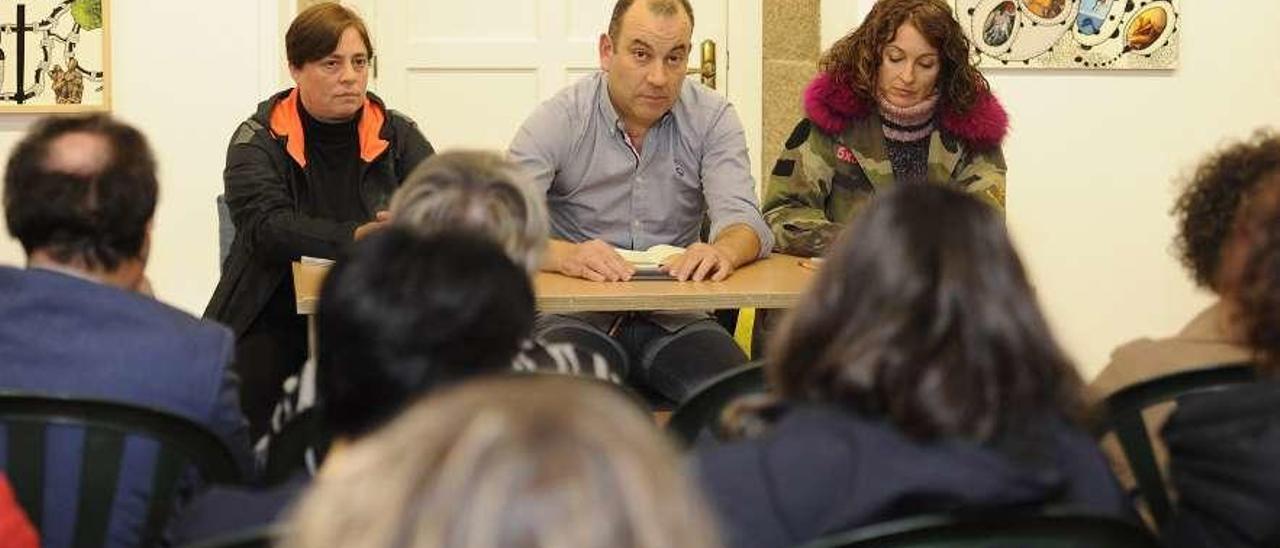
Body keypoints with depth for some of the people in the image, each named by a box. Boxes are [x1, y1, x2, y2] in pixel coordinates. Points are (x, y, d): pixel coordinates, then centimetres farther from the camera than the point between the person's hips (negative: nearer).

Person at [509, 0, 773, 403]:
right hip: (579, 317, -2)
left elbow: (742, 219, -5)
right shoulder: (557, 121, -3)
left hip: (675, 320, 3)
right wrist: (563, 255, -37)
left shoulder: (711, 118, 5)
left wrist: (723, 250, -32)